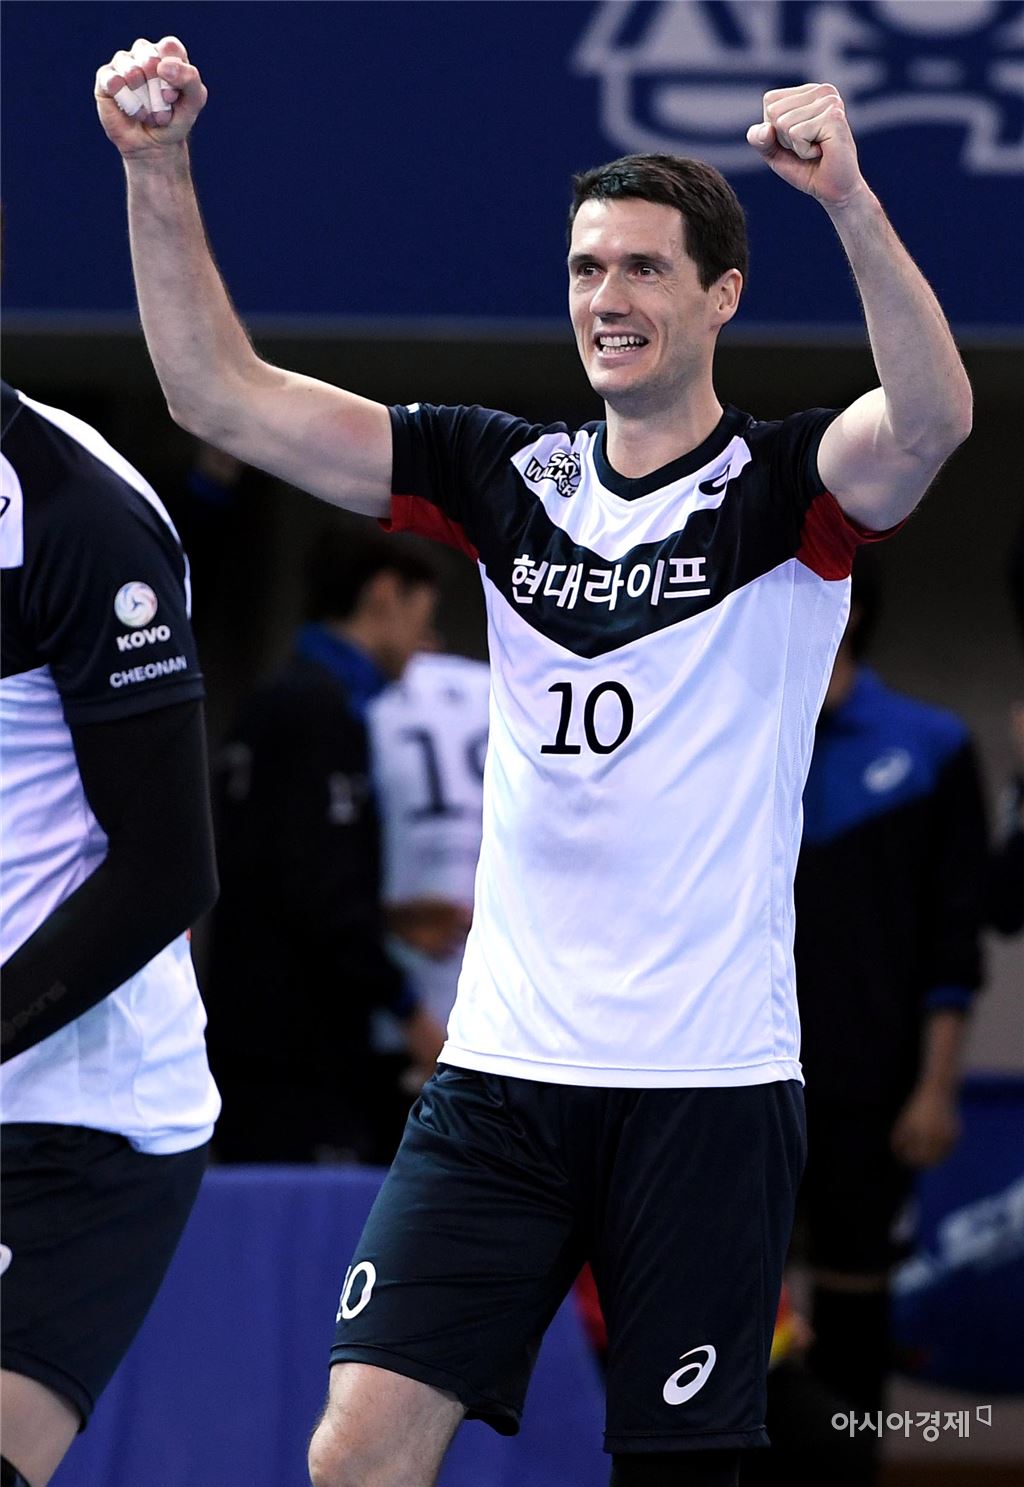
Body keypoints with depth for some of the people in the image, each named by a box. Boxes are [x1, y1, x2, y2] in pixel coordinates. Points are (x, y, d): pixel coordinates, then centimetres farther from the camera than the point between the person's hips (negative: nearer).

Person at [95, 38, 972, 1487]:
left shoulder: (786, 484, -2)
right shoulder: (508, 474, 9)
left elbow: (934, 417, -25)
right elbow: (221, 392, 6)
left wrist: (850, 198, -39)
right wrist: (158, 171, -6)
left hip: (708, 1082, -3)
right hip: (502, 1074, 3)